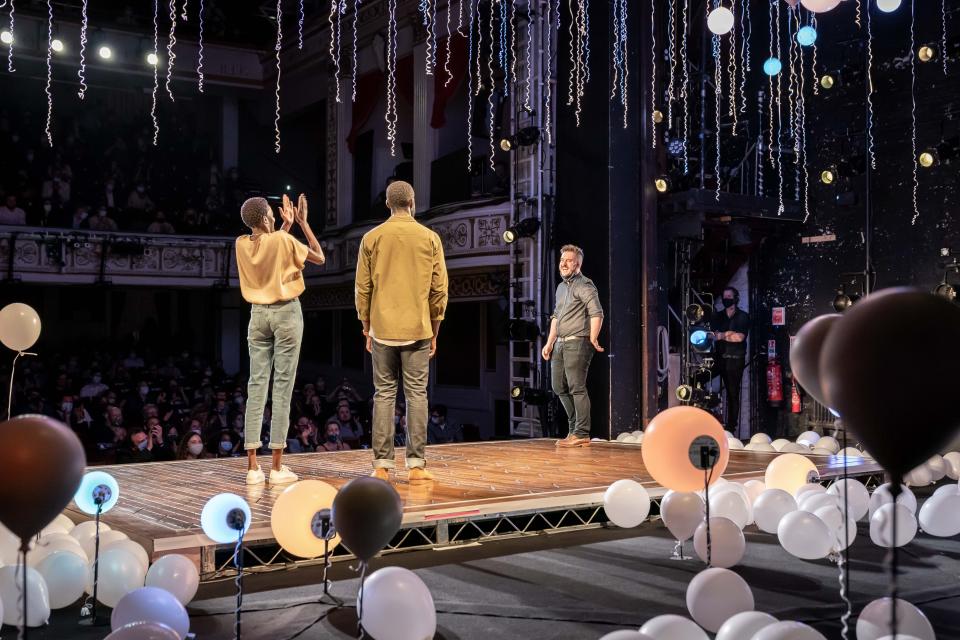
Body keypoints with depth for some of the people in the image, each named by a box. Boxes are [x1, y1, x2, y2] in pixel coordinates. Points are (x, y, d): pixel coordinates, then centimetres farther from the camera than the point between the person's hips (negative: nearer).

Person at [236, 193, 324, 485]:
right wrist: (303, 223, 5)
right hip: (286, 313, -4)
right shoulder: (284, 241, -12)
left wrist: (286, 225, 27)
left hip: (258, 314, 5)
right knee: (283, 386, -2)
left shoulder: (242, 244, 3)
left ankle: (252, 465, 2)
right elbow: (319, 257, 1)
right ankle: (277, 467, -1)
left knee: (256, 385, 4)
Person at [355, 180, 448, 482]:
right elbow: (439, 290, 1)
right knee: (417, 394, 4)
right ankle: (416, 465, 3)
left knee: (384, 394, 5)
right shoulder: (430, 238, 1)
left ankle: (382, 465, 4)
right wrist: (434, 332, 10)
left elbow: (363, 289, 2)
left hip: (382, 330, 1)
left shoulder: (371, 238, 2)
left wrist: (367, 329, 12)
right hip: (418, 330, -1)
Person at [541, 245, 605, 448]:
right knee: (559, 387, 13)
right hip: (560, 344, 9)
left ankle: (581, 434, -5)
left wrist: (592, 340, -20)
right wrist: (549, 342, 21)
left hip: (577, 342, -9)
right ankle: (574, 427, 25)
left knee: (577, 388, -9)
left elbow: (597, 313, -18)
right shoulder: (561, 286, 20)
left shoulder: (584, 285, -9)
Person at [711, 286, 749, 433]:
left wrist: (722, 335, -3)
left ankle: (731, 426, -1)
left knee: (733, 393, -4)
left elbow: (740, 337, -8)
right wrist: (731, 334, -7)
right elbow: (714, 334, 3)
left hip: (736, 359, -3)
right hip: (721, 358, 3)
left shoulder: (743, 316, 4)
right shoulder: (717, 316, 16)